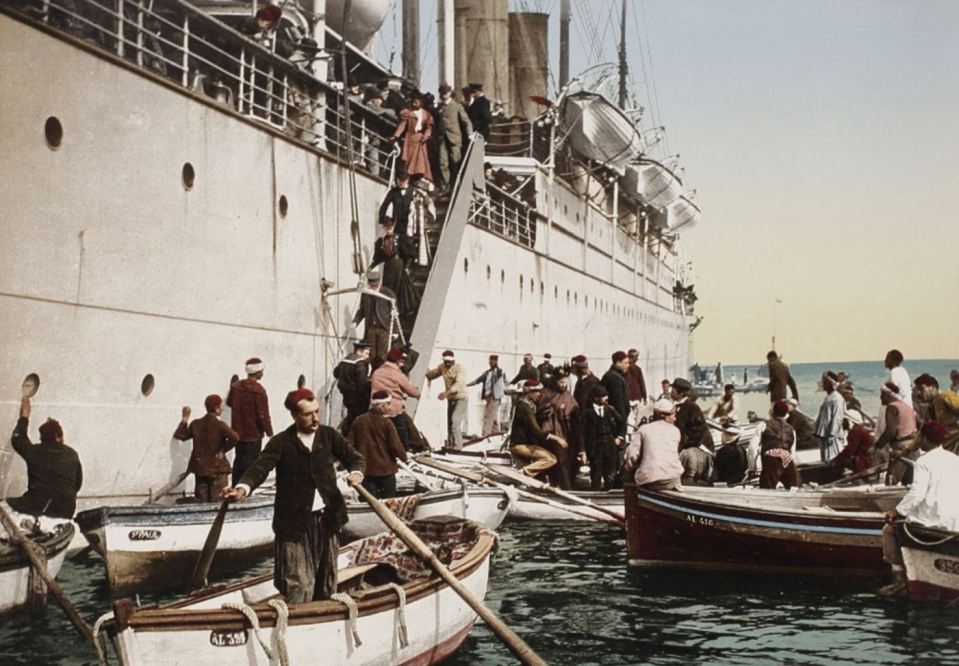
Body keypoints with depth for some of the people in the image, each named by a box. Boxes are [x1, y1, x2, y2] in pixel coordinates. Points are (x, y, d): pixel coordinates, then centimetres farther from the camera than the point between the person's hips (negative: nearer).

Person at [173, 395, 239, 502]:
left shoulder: (196, 424, 1)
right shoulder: (219, 425, -13)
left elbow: (180, 435, 15)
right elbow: (234, 437, -29)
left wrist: (184, 419, 20)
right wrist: (223, 449, -13)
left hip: (200, 468, 5)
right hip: (218, 469, -5)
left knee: (201, 502, 11)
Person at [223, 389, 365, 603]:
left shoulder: (329, 435, 5)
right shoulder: (281, 443, -7)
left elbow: (354, 457, 6)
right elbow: (260, 467, -18)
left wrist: (356, 472, -18)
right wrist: (243, 487, -39)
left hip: (327, 519, 4)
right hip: (295, 522, -4)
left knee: (326, 583, 15)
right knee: (298, 587, -7)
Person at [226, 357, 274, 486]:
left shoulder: (235, 386, 0)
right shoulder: (259, 391, -22)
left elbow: (229, 402, 18)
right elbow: (263, 415, -19)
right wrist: (269, 432, -9)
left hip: (238, 431, 7)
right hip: (253, 433, -7)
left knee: (239, 458, 18)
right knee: (250, 460, 1)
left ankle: (235, 486, 25)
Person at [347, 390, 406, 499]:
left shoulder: (358, 421, 1)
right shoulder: (386, 423, -12)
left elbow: (350, 444, 4)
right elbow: (396, 445, -13)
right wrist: (403, 457, 6)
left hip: (365, 469, 4)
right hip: (385, 469, -4)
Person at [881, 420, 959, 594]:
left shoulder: (924, 461, -11)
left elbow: (916, 494, -19)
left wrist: (897, 511, -7)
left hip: (933, 520, -7)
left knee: (890, 529, 11)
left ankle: (899, 577, 8)